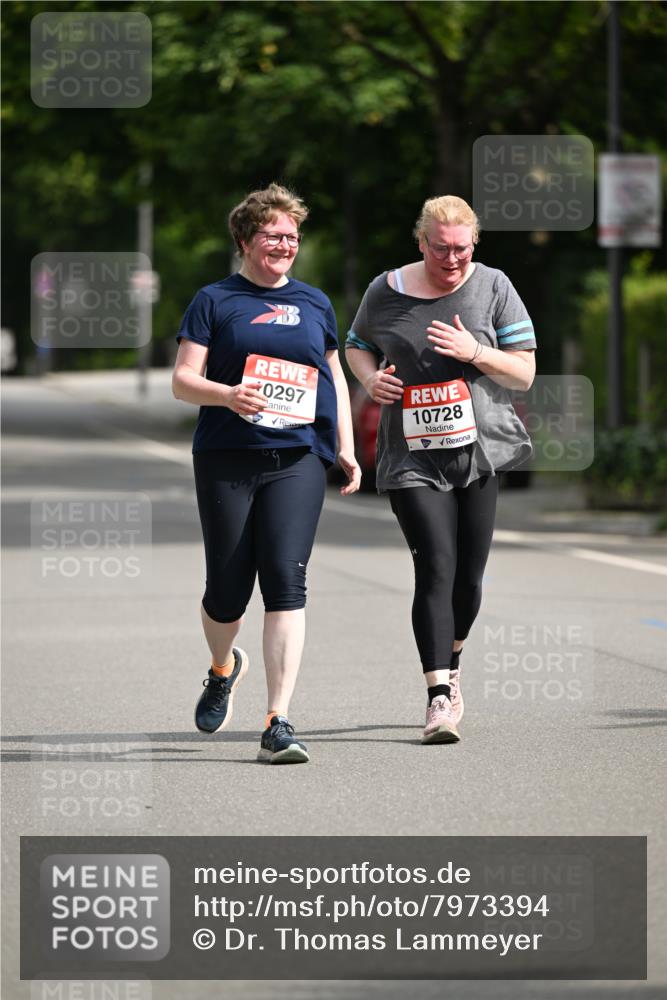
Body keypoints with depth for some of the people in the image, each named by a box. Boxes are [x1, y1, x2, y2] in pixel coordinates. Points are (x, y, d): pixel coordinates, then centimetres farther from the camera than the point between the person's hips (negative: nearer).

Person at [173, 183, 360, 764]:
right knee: (228, 588, 2)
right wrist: (228, 395, -19)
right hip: (227, 459, -1)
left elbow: (335, 376, 26)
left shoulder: (314, 303, 16)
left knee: (286, 581, -13)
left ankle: (278, 724, -16)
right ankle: (224, 668, 38)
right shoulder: (215, 301, 7)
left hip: (297, 460, 1)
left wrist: (346, 448, 15)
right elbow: (183, 381, 2)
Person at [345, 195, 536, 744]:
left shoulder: (493, 288, 2)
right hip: (412, 457, -1)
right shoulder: (386, 292, 2)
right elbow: (357, 345, 20)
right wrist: (371, 377, -2)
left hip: (479, 450, 2)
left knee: (468, 576, 7)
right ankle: (440, 695, -16)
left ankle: (450, 666, 34)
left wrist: (474, 352, -15)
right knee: (436, 568, -14)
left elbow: (524, 372, 2)